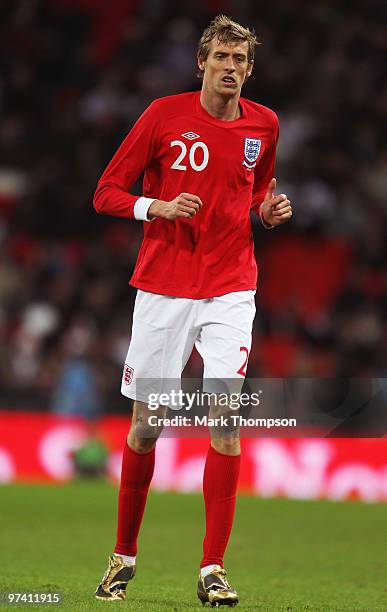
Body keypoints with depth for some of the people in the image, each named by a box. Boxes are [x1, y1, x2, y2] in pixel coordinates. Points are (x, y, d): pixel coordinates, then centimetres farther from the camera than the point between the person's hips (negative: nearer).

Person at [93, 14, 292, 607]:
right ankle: (124, 555, 22)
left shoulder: (264, 125, 5)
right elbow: (107, 192, 0)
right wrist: (156, 207, -17)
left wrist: (270, 209, 2)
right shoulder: (164, 114, -4)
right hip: (162, 287, -1)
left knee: (225, 418, -13)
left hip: (230, 291, 1)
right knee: (145, 424, 4)